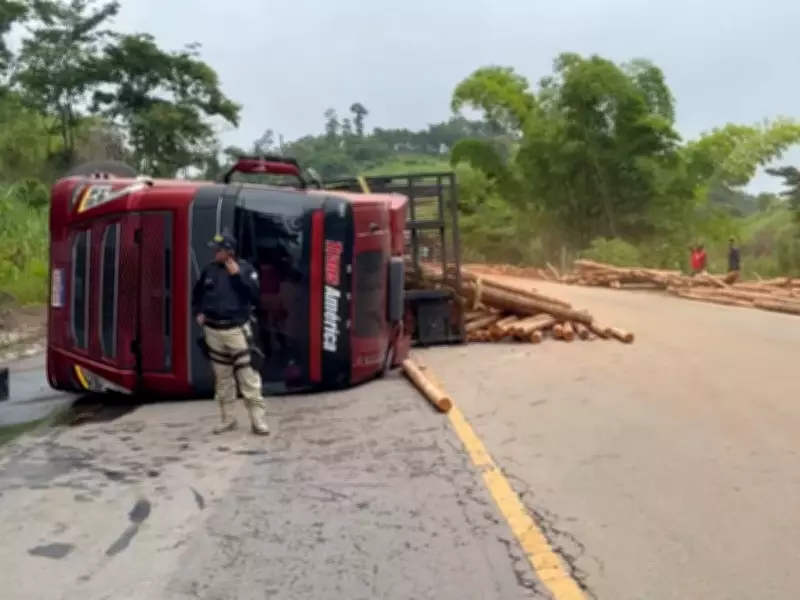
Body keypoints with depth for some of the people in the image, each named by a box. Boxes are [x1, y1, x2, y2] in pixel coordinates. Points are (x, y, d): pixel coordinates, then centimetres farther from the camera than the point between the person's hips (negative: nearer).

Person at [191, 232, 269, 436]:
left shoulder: (245, 268, -4)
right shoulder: (209, 270, 7)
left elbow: (255, 296, -15)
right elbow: (197, 293, 24)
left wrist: (237, 276, -18)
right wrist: (197, 312, 12)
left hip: (237, 329, -4)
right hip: (213, 330, 4)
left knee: (248, 376, -7)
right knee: (222, 377, 12)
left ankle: (258, 421, -2)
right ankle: (228, 419, 22)